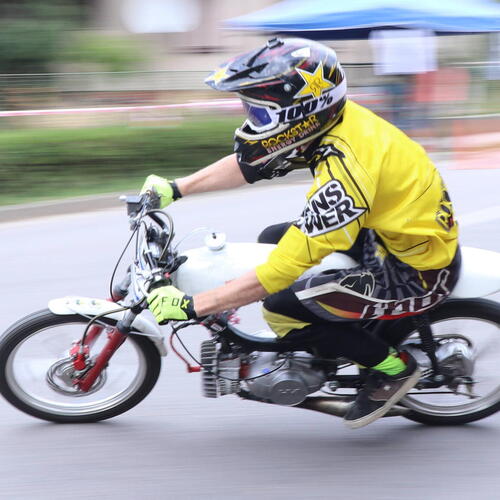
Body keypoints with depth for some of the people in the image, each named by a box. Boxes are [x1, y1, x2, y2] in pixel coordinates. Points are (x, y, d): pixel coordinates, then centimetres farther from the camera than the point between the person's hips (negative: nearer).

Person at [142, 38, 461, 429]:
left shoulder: (344, 170, -32)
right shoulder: (329, 119, -7)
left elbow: (284, 270, -32)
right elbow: (248, 164, 9)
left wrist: (192, 306, -27)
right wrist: (175, 189, 5)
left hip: (418, 273, -9)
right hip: (403, 232, 9)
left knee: (282, 307, -16)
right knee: (273, 239, 16)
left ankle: (395, 367, 2)